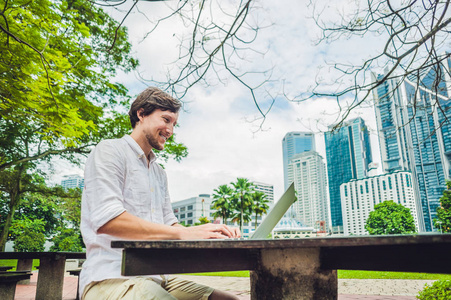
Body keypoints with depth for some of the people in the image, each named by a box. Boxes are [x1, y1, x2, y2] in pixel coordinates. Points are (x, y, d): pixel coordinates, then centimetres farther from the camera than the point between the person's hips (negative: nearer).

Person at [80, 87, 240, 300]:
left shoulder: (159, 173, 22)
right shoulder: (109, 151, -4)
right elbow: (106, 220, -18)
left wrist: (209, 232, -3)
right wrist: (184, 233, -21)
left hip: (157, 278, 8)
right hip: (111, 279, -8)